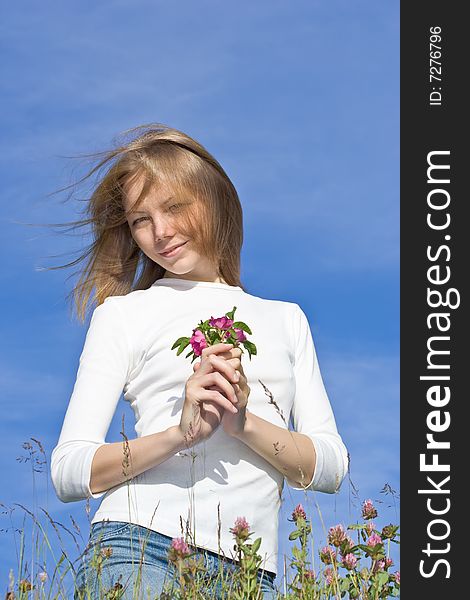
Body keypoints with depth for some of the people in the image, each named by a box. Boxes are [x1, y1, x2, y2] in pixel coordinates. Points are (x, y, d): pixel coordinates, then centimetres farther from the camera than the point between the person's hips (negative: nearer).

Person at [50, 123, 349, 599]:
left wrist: (244, 422, -6)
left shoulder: (286, 320, 19)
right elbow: (68, 473, 1)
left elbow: (332, 468, 11)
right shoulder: (122, 314, 10)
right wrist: (181, 434, -13)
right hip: (142, 548, -3)